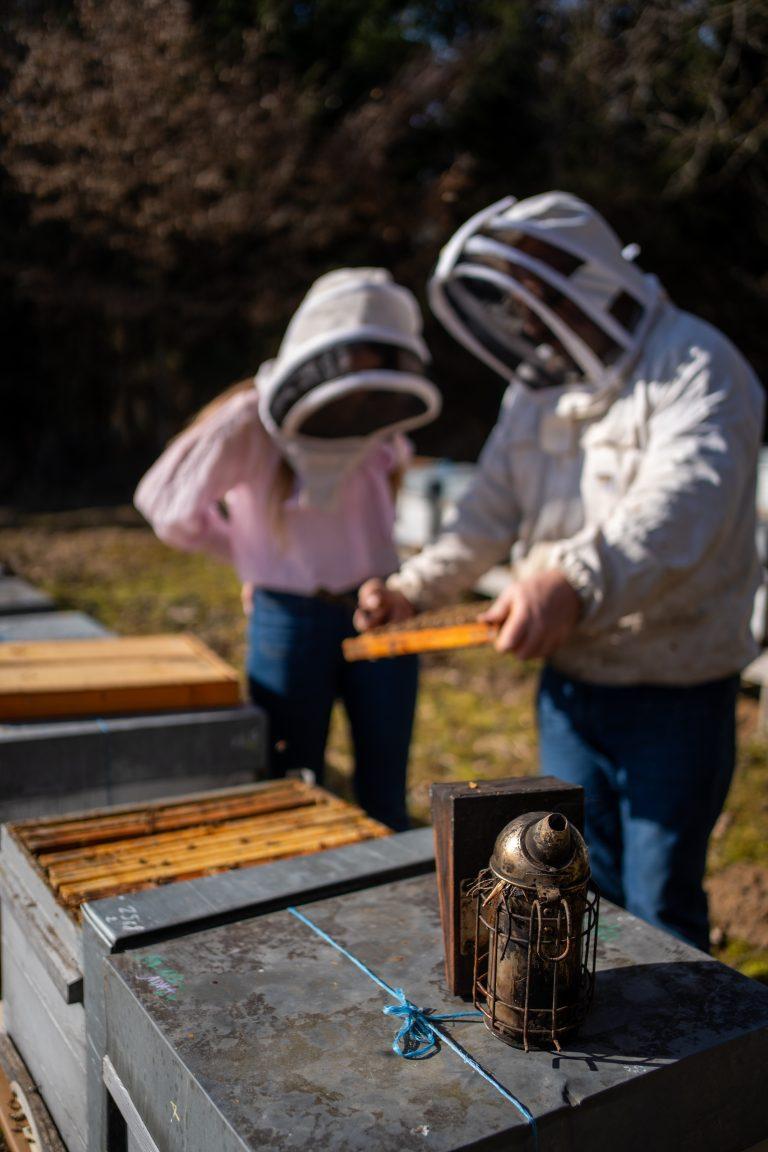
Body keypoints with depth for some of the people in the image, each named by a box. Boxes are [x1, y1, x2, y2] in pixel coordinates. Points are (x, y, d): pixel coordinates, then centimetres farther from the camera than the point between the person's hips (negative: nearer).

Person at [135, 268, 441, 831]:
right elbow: (169, 504, -2)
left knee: (386, 799, 9)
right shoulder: (248, 423, -12)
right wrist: (257, 557, 8)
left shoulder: (380, 425, 0)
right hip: (290, 621, -3)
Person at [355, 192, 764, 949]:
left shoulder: (692, 365, -14)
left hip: (674, 693, -7)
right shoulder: (535, 388, 11)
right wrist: (413, 588, -1)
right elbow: (491, 514, 13)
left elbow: (681, 506, -32)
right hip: (568, 684, 7)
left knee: (660, 913, 4)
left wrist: (576, 581, -48)